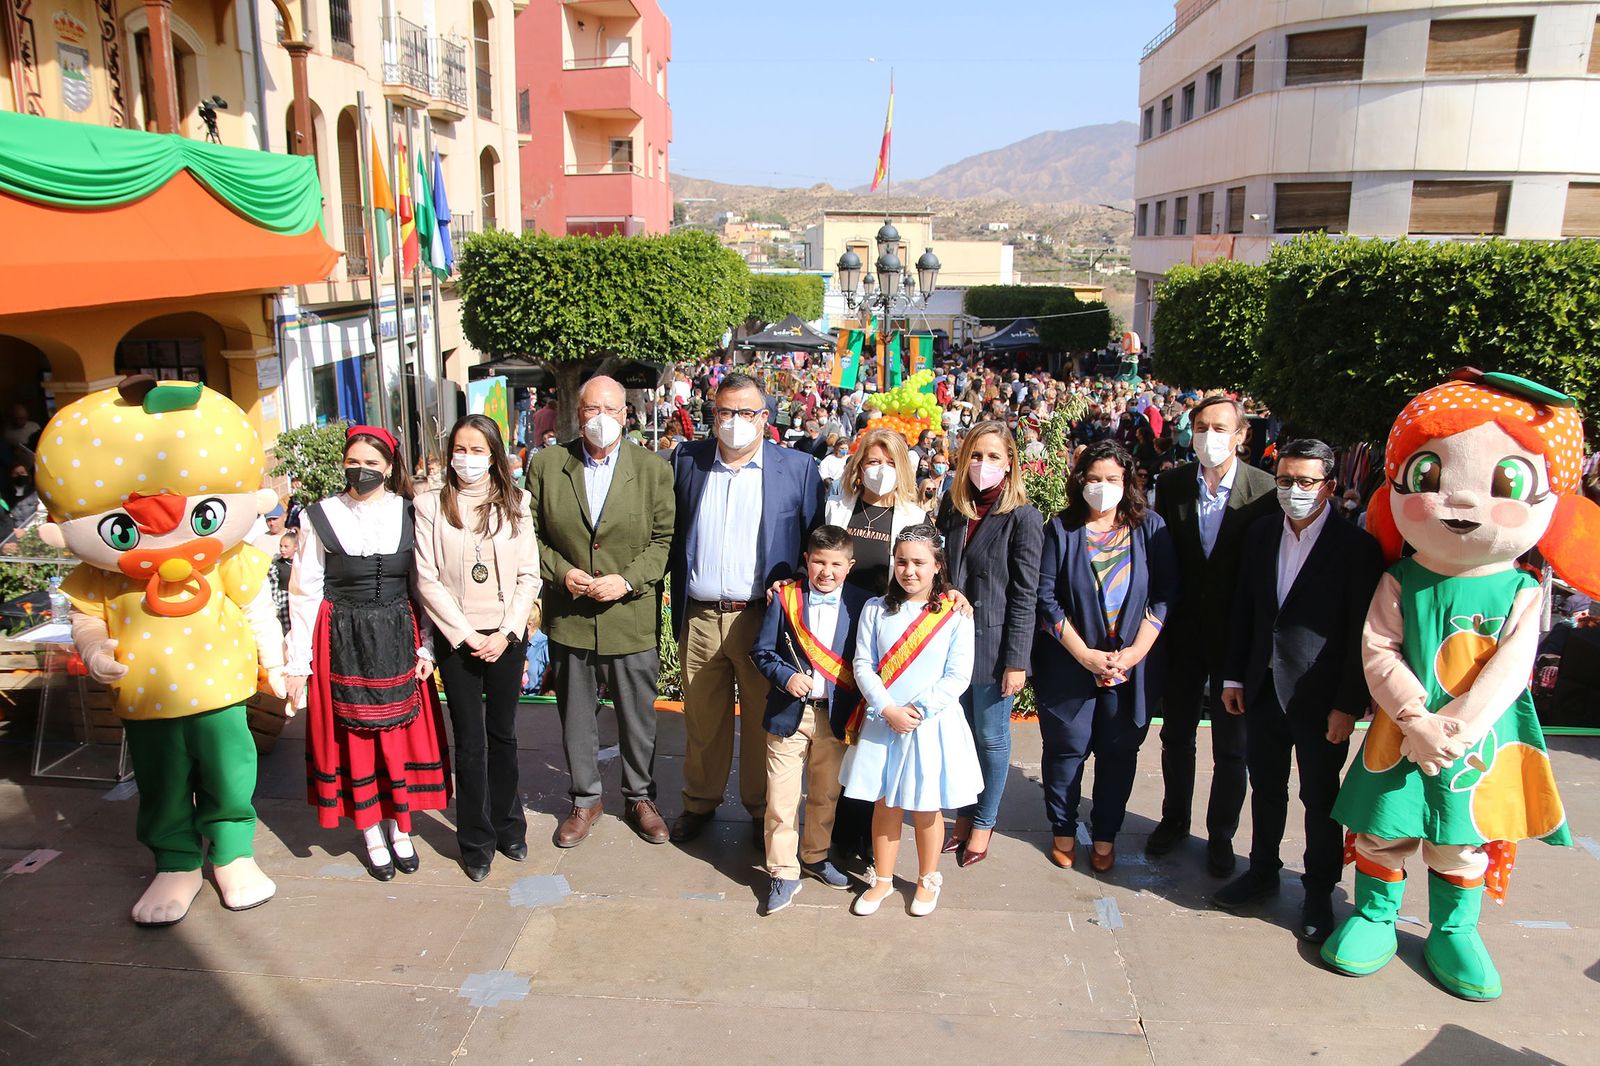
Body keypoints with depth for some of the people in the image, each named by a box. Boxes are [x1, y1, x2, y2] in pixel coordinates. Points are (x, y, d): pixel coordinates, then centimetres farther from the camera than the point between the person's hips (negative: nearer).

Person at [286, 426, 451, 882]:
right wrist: (298, 664, -2)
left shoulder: (408, 514, 1)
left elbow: (423, 585, 4)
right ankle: (373, 835, 22)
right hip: (342, 642, -1)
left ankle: (400, 828, 25)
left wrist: (425, 647, -2)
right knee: (353, 738, 7)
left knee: (402, 733, 7)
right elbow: (304, 593, -1)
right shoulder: (320, 517, -2)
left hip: (397, 638, 1)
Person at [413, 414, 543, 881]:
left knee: (502, 735, 11)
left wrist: (506, 633, -9)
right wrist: (467, 635, -9)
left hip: (505, 636, 1)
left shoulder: (515, 502, 2)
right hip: (456, 638, -1)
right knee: (470, 741, 5)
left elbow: (529, 576, 1)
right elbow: (427, 580, -4)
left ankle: (508, 826, 27)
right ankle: (476, 842, 17)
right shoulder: (430, 505, -2)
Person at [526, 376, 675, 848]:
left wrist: (628, 580, -15)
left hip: (632, 618, -1)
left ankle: (639, 797, 32)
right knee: (576, 716, 14)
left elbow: (665, 539, -3)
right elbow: (531, 533, 4)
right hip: (569, 619, 1)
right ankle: (585, 799, 32)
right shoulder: (546, 465, 1)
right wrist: (561, 573, -11)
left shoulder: (653, 468, -3)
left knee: (637, 716, 12)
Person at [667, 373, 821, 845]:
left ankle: (762, 808, 26)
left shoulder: (798, 468, 0)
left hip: (761, 616, -2)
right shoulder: (687, 460, 6)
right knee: (701, 719, 13)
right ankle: (700, 802, 31)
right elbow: (672, 534, 11)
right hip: (699, 617, 2)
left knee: (764, 719, 8)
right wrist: (676, 608, 4)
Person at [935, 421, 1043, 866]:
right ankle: (963, 816, 31)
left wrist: (1016, 661, -13)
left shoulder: (1023, 517, -10)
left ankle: (983, 822, 26)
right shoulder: (951, 508, 5)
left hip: (993, 646, -4)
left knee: (991, 737, 9)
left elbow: (1025, 595, -11)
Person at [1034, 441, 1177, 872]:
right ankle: (1063, 830, 28)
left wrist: (1136, 652, -12)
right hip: (1070, 663, -1)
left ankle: (1105, 835, 28)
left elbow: (1165, 594, -2)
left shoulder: (1151, 527, 0)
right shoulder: (1061, 529, -2)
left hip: (1133, 665, 1)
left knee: (1119, 751, 11)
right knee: (1066, 748, 8)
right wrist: (1084, 654, -13)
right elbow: (1046, 597, -7)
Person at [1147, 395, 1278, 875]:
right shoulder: (1171, 484, -3)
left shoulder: (1265, 490, -10)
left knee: (1231, 746, 11)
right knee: (1176, 733, 17)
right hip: (1183, 632, 2)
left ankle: (1220, 835, 29)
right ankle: (1174, 819, 37)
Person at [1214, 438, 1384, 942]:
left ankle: (1320, 892, 26)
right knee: (1266, 788, 18)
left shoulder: (1357, 548, -12)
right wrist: (1234, 676, 7)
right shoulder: (1261, 533, 4)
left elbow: (1363, 635, -12)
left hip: (1319, 697, -5)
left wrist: (1348, 705, -13)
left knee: (1320, 797, 9)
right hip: (1263, 688, 5)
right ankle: (1263, 871, 35)